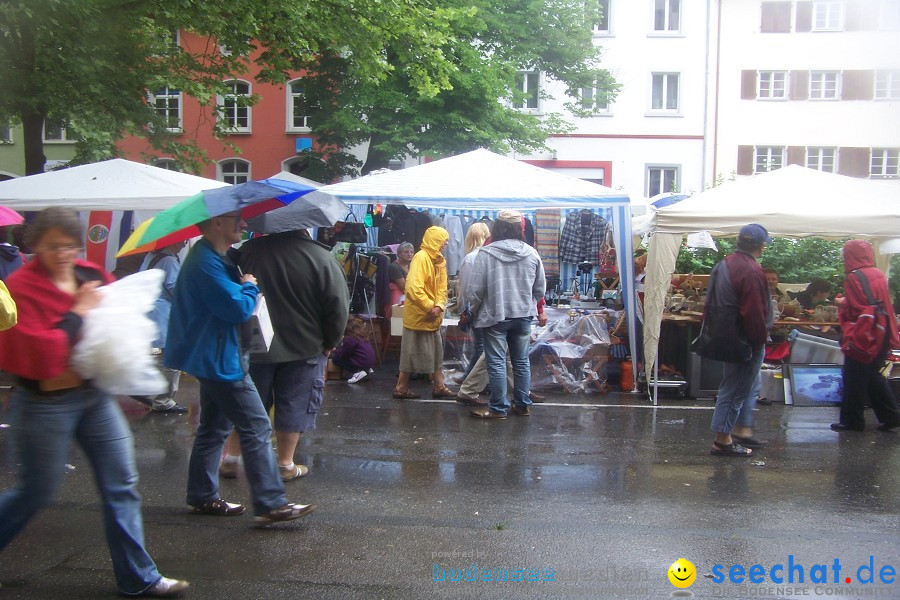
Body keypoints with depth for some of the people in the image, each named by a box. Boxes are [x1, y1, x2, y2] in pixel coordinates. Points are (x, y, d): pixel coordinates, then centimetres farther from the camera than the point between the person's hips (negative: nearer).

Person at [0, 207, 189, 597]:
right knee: (37, 492, 7)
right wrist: (77, 313, -16)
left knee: (122, 485, 6)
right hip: (46, 404, -5)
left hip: (95, 395, 6)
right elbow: (37, 354, -21)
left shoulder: (92, 276, 4)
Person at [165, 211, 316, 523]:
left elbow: (228, 302, 19)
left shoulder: (213, 258, 14)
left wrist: (244, 286, 0)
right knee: (257, 428, -8)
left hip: (213, 358, 11)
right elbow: (239, 309, -26)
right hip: (219, 359, -11)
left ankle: (203, 497, 27)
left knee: (215, 427, 18)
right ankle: (270, 503, -5)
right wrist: (250, 286, -8)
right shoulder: (206, 263, -21)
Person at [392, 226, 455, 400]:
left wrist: (439, 307, -9)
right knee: (412, 353, -1)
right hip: (418, 315, -9)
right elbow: (413, 289, -26)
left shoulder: (440, 260, 10)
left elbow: (442, 287, 8)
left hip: (433, 317, 9)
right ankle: (401, 389, 9)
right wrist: (429, 308, -19)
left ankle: (439, 387, 22)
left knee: (437, 352, 13)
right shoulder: (421, 258, -18)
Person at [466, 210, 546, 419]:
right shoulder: (531, 253, -2)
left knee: (496, 363, 3)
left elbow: (474, 290, -11)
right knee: (521, 361, 14)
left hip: (495, 316, -4)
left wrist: (475, 311, 7)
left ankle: (499, 408, 8)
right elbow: (540, 289, 6)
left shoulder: (486, 253, -13)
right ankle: (523, 405, 21)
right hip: (523, 316, 4)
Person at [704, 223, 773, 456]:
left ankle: (742, 431, 28)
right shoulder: (752, 272, -22)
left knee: (750, 386, 22)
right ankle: (722, 441, 5)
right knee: (735, 390, -2)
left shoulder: (724, 265, 9)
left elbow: (713, 305, 15)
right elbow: (754, 312, -25)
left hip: (725, 336, 10)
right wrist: (760, 339, -12)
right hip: (743, 341, -10)